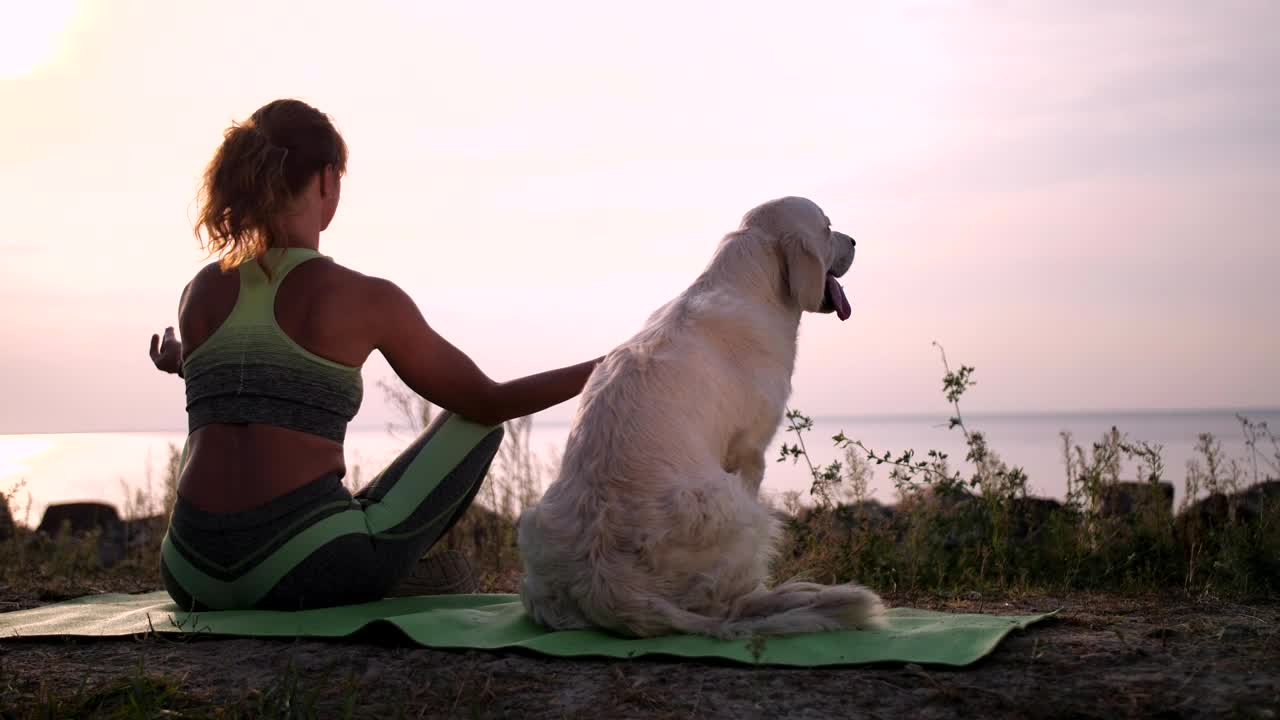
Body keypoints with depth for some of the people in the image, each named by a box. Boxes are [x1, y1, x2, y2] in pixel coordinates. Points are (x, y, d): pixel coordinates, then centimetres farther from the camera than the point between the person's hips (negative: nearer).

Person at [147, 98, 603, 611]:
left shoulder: (200, 292, 7)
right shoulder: (364, 299, -5)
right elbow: (487, 401, 4)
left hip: (194, 576, 5)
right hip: (304, 574, -4)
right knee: (475, 423, 15)